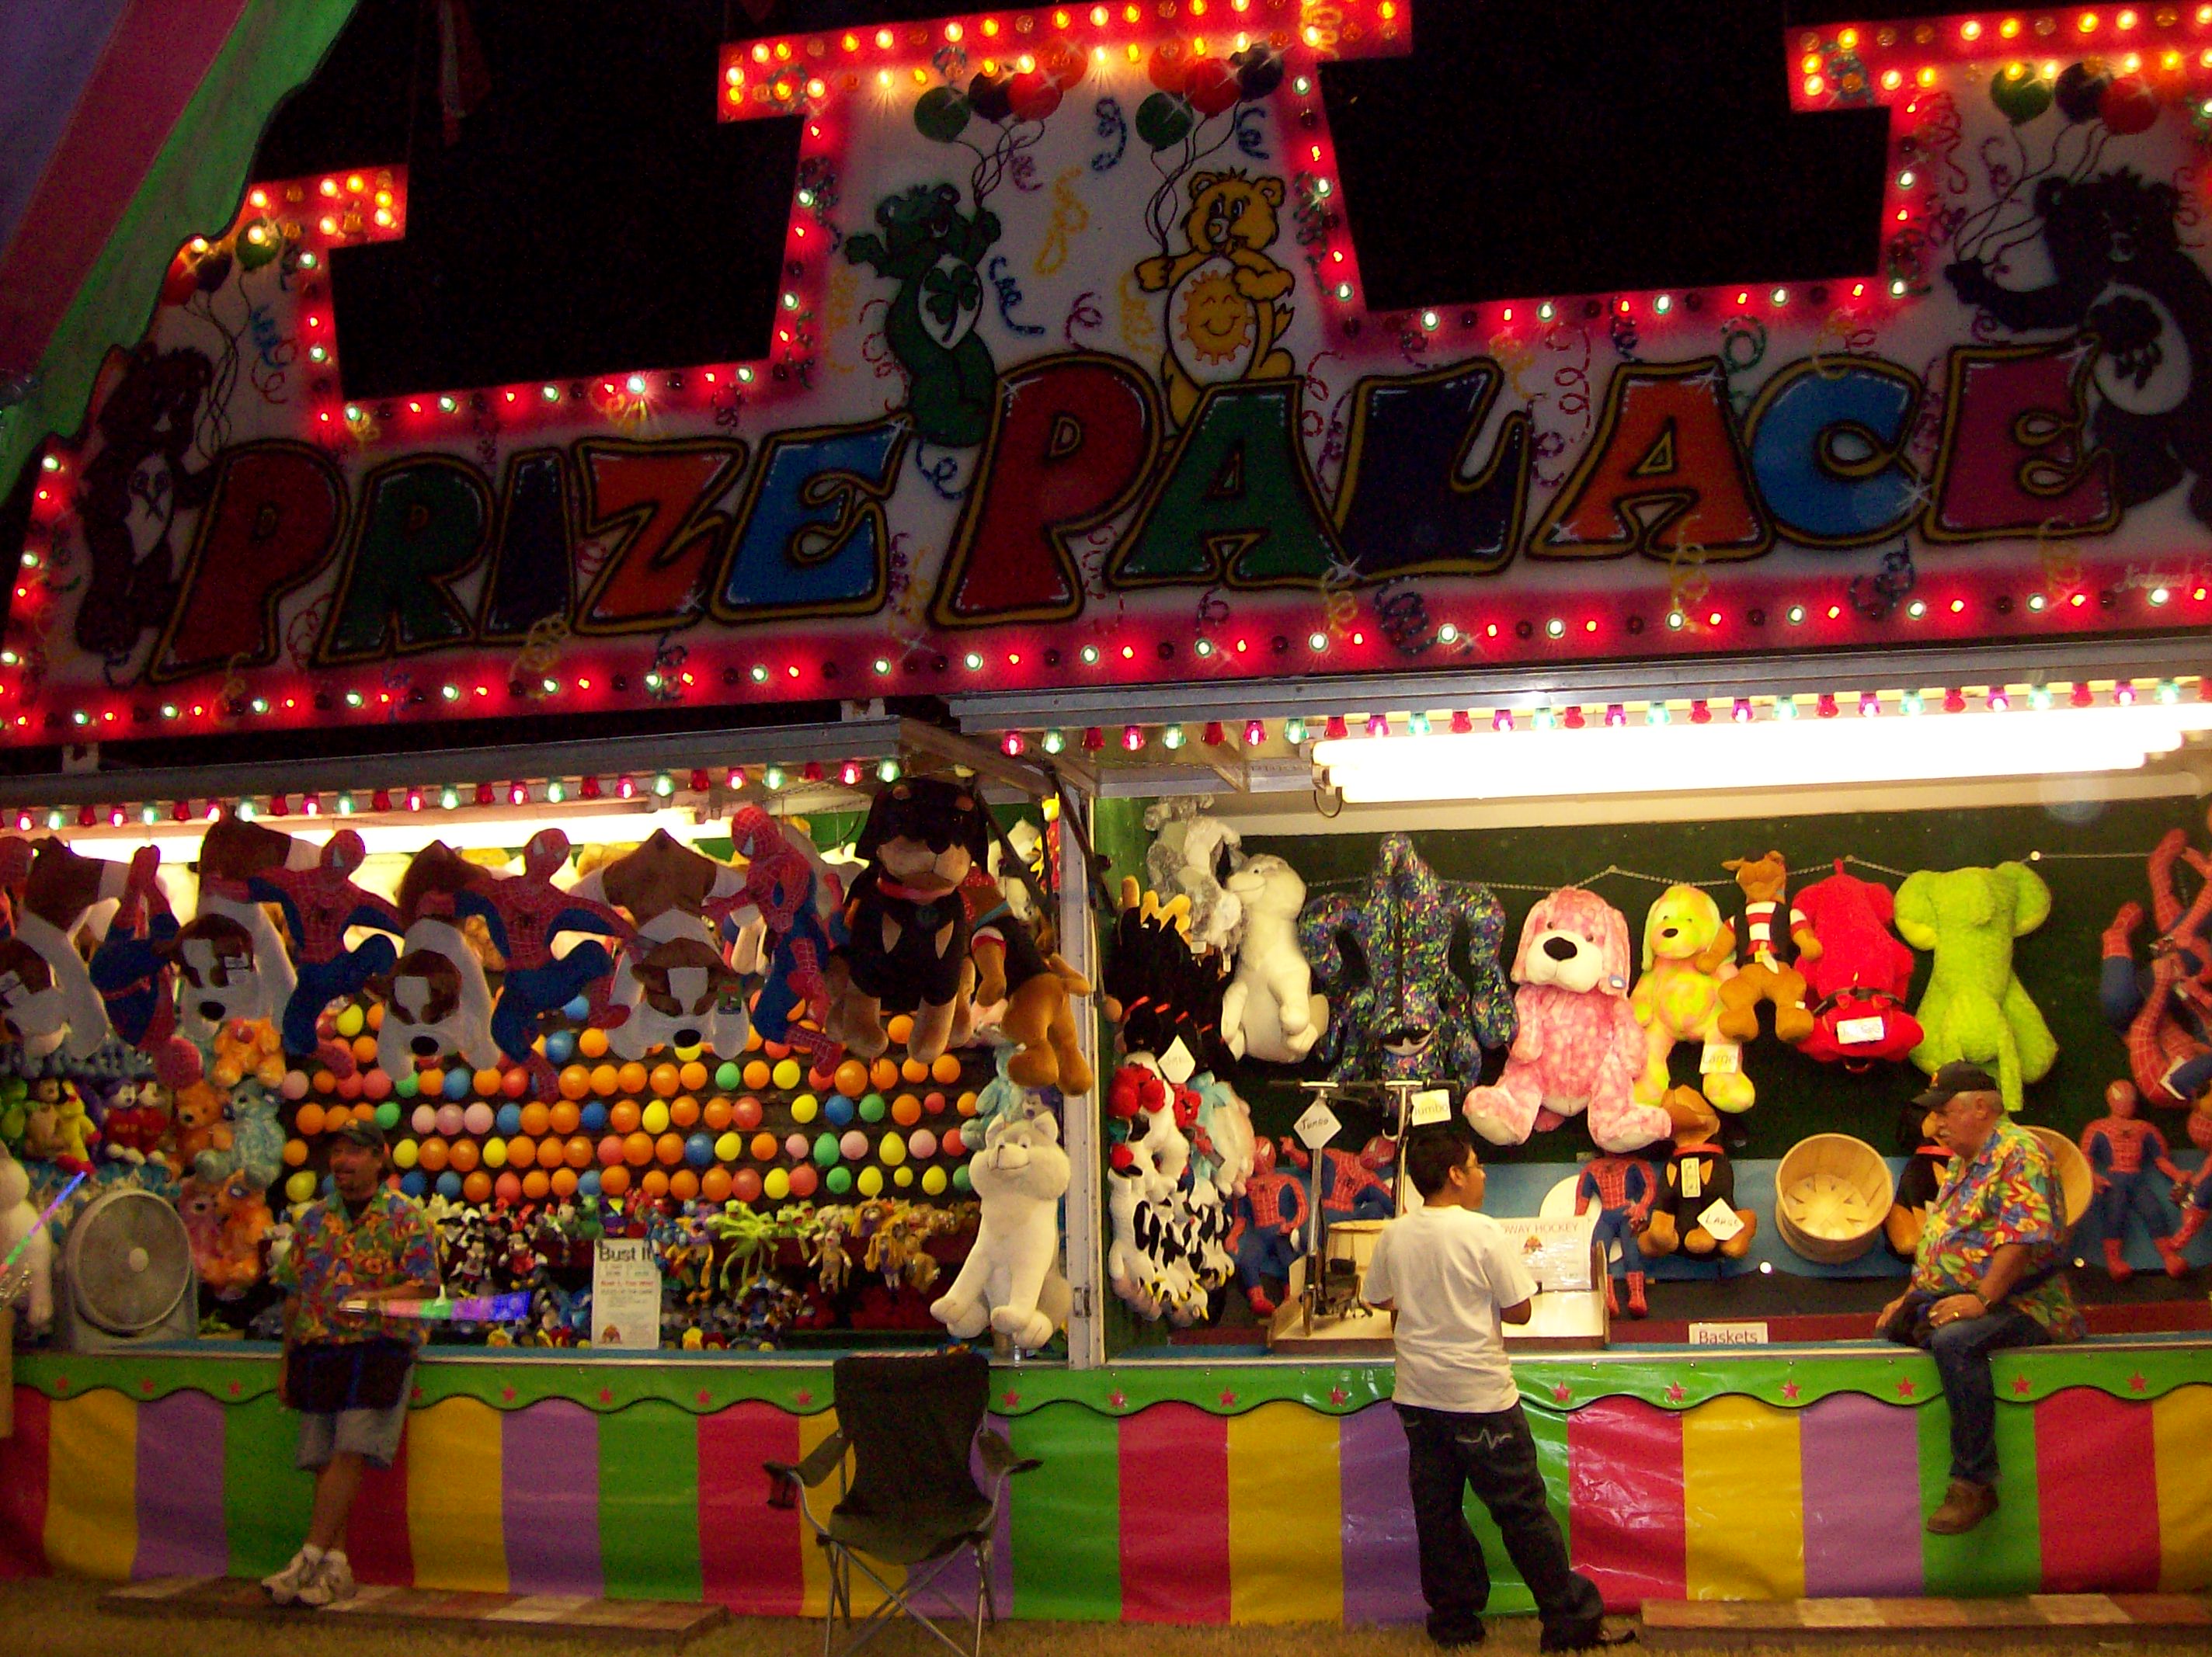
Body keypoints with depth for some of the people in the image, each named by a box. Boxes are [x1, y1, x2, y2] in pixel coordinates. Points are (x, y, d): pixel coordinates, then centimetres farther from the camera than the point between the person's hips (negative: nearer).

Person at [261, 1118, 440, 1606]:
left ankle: (310, 1557, -14)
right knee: (325, 1461, 3)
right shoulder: (313, 1219, 16)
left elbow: (425, 1285, -6)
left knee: (349, 1452, -14)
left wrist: (372, 1300, -22)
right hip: (316, 1348, 5)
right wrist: (287, 1364, 15)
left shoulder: (406, 1217, 1)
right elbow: (293, 1294, 18)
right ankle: (336, 1570, 7)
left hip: (379, 1347, -5)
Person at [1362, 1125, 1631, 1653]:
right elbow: (1519, 1310, -11)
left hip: (1417, 1395, 5)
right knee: (1523, 1512, 4)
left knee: (1437, 1510, 12)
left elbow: (1377, 1298, 14)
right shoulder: (1483, 1233, -15)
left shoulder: (1393, 1236, 0)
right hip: (1480, 1396, -5)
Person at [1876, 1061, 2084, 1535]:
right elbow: (1936, 1239, 25)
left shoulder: (2020, 1154, -11)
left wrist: (1981, 1300, -27)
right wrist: (1911, 1296, 15)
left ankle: (1974, 1483, -30)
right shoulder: (1963, 1163, 20)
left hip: (2018, 1303, -10)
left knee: (1953, 1341, -35)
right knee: (1890, 1329, -4)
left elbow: (2022, 1239, -22)